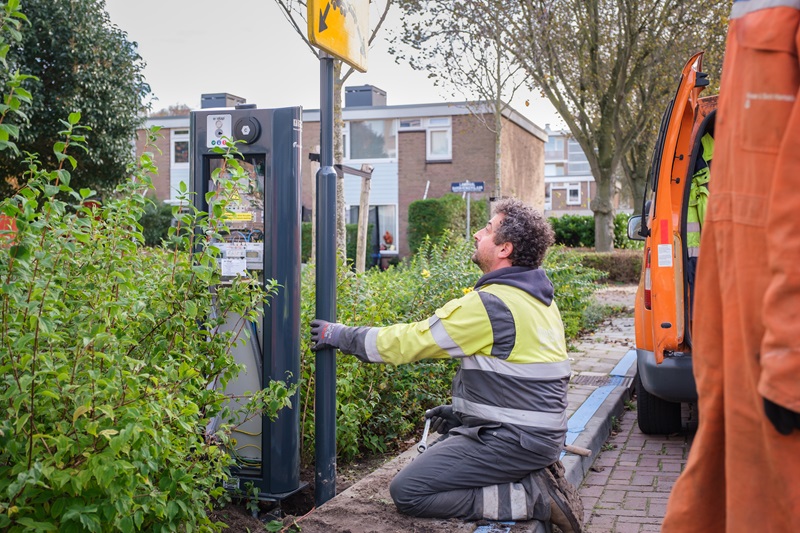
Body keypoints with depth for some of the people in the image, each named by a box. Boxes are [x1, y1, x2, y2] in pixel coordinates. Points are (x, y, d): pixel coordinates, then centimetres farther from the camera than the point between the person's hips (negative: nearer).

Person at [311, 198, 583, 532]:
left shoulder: (489, 304, -20)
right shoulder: (539, 298, 9)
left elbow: (410, 341, -14)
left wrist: (341, 336, -2)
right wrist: (465, 410, 18)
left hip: (511, 440, -10)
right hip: (542, 433, 10)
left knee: (407, 492, -9)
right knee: (440, 443, 29)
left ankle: (531, 497, -10)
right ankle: (533, 474, 11)